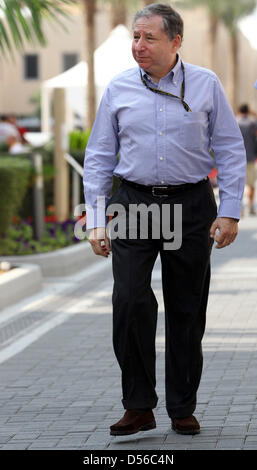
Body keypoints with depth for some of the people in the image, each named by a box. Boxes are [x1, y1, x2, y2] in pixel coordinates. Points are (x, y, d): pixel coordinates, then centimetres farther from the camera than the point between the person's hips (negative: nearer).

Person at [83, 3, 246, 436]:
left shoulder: (205, 85, 1)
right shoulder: (118, 88, 4)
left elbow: (231, 151, 4)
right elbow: (98, 156, 8)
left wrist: (230, 212, -4)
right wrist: (96, 219, 2)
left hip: (190, 206, 0)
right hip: (134, 202, 0)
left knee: (187, 309, 4)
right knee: (130, 300, -14)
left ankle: (182, 409, 16)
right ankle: (139, 408, -4)